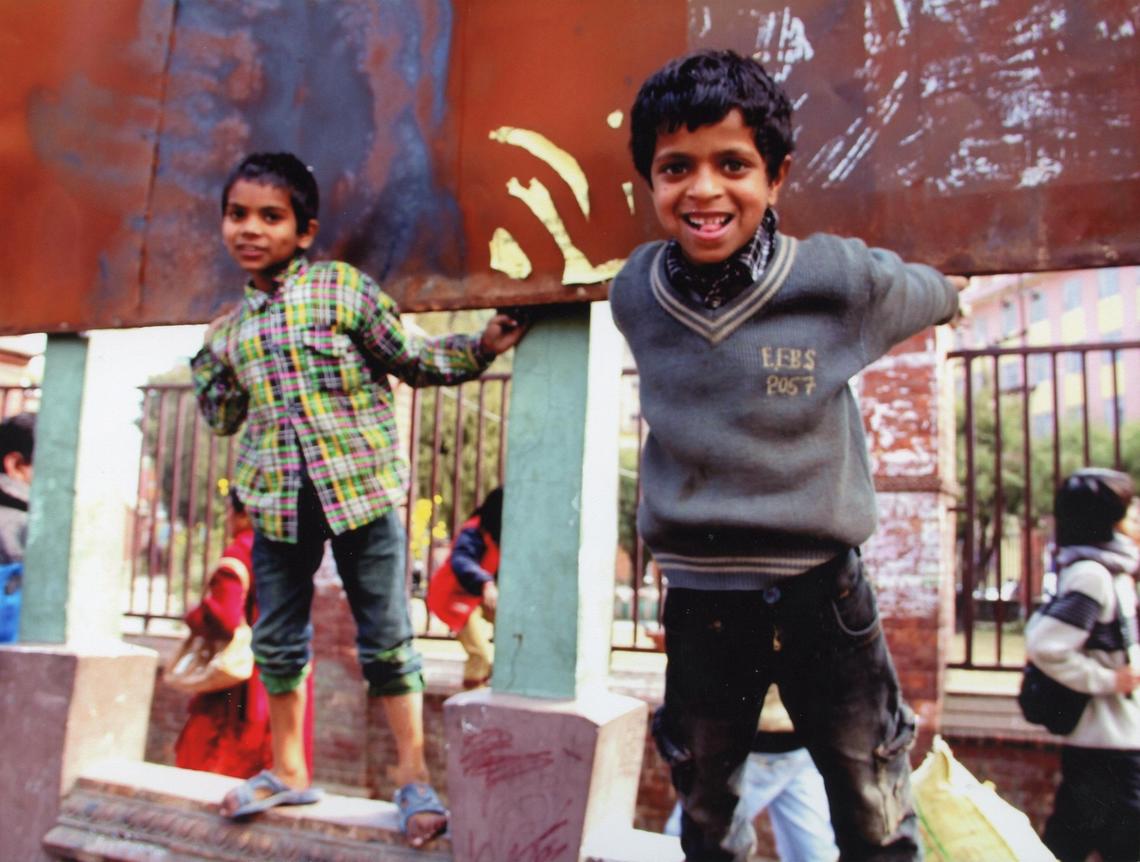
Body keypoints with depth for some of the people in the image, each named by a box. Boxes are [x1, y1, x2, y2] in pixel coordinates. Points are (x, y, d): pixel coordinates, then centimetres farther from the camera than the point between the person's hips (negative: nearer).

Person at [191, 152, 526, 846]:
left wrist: (480, 348, -11)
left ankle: (414, 777, 18)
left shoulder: (346, 288, -3)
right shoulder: (234, 325, 13)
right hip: (278, 502, 5)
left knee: (387, 640, 3)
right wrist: (209, 359, 10)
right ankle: (289, 771, 35)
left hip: (362, 492, -5)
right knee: (277, 641, 15)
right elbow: (225, 418, 22)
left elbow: (412, 359, 1)